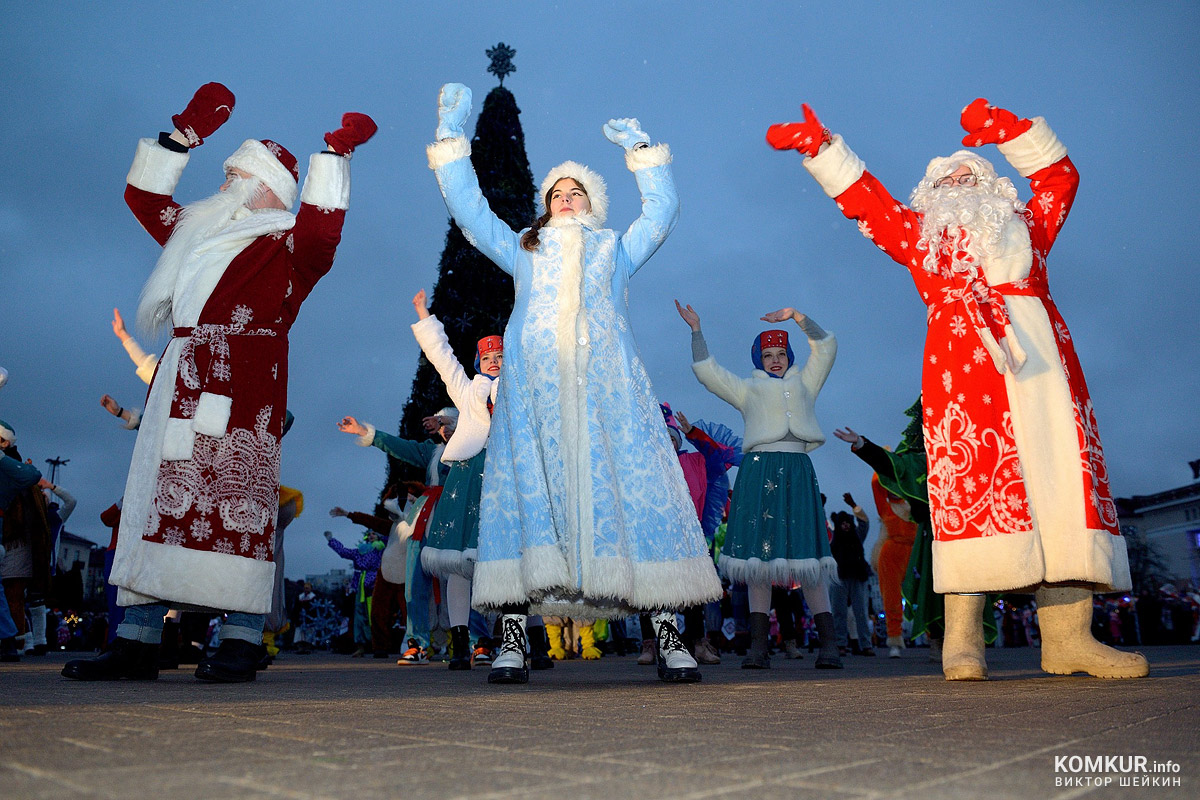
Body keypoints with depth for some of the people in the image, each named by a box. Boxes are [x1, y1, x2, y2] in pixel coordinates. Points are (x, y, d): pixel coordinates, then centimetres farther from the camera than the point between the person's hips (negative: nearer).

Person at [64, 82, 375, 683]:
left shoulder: (288, 245, 6)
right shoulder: (200, 229, 27)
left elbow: (321, 227, -14)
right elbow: (144, 196, 32)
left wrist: (335, 154, -14)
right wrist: (187, 132, 28)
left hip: (243, 384, -7)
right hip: (180, 381, 8)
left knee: (235, 501, -12)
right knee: (154, 499, 3)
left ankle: (241, 643, -7)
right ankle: (137, 641, 7)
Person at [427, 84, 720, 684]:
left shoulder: (616, 249, 30)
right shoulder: (522, 251, 31)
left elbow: (662, 210, 27)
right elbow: (466, 206, 28)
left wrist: (639, 147, 29)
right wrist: (451, 131, 27)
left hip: (606, 385, 0)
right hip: (534, 385, 1)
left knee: (635, 488, -11)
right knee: (526, 492, -11)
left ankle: (669, 637, -11)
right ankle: (513, 640, -11)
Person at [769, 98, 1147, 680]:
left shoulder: (1024, 225, 34)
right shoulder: (919, 231, 28)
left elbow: (1059, 177, 36)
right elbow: (863, 198, 26)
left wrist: (1010, 130, 27)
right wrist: (822, 148, 24)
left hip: (1042, 352, 3)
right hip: (962, 355, -3)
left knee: (1062, 476, -8)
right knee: (969, 480, -15)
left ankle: (1066, 636, -9)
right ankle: (962, 638, -16)